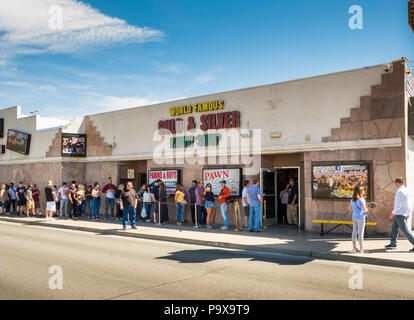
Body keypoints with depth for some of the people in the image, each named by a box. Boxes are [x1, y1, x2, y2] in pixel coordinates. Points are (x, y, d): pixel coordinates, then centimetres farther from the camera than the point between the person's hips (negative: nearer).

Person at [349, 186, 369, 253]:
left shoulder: (352, 200, 6)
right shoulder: (361, 200, -15)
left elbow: (350, 209, 12)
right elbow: (365, 209, -15)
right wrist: (366, 210, 5)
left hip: (354, 217, 6)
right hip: (360, 218, -6)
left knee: (354, 231, 10)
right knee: (360, 233, -1)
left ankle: (354, 247, 16)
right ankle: (361, 248, 5)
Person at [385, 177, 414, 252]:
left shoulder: (400, 192, -20)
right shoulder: (406, 190, 9)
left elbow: (398, 205, -23)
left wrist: (392, 213, -13)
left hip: (399, 214, -10)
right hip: (399, 215, 10)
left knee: (405, 230, -7)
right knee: (394, 228, 15)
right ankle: (393, 244, 21)